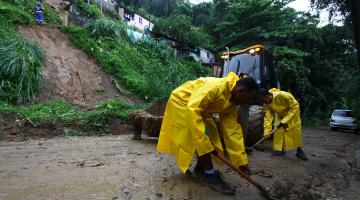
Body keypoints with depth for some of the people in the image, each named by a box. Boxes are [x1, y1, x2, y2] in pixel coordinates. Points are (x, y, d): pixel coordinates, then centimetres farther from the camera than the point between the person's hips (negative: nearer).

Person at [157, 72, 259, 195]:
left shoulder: (232, 103, -7)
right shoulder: (217, 87, -35)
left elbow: (233, 130, -6)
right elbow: (193, 109, -41)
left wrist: (241, 160, -8)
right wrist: (202, 138, -39)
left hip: (199, 108, 9)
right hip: (181, 102, -9)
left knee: (211, 135, 10)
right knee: (203, 136, -18)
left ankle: (201, 166, 24)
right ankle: (211, 176, -8)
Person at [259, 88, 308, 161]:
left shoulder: (284, 95, -39)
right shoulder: (267, 104, -23)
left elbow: (295, 107, -30)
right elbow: (267, 117, -20)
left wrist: (284, 121, -33)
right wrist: (266, 132, -27)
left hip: (293, 112, -3)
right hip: (280, 115, 4)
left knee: (296, 131, 0)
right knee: (278, 131, -5)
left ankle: (299, 151, 14)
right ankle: (280, 149, 8)